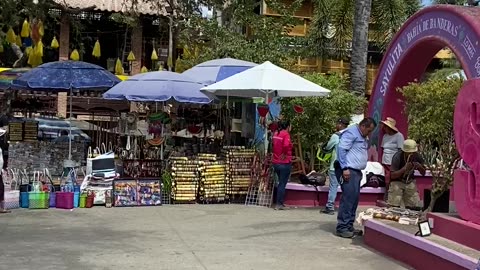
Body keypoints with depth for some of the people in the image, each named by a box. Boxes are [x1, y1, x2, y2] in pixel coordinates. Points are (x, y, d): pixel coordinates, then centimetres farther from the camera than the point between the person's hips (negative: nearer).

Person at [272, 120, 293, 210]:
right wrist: (285, 154, -17)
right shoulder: (286, 134, -15)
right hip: (285, 162, -7)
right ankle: (279, 204, 5)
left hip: (275, 162, 7)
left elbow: (272, 144, 17)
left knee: (281, 182, 20)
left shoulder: (276, 134, 7)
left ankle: (279, 203, 23)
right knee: (282, 184, 2)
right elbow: (286, 146, -30)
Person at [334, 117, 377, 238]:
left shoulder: (363, 137, 22)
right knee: (348, 198, -13)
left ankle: (349, 226, 16)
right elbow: (341, 149, -18)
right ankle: (342, 227, -10)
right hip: (348, 171, -10)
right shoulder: (351, 133, -10)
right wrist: (345, 168, -21)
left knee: (354, 199, 10)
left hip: (356, 171, 10)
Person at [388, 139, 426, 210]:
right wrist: (404, 168, -35)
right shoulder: (397, 157, -20)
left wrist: (420, 167, -19)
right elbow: (392, 175, -24)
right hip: (397, 182, -4)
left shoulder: (417, 156, -8)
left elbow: (423, 173, 3)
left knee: (414, 208, 0)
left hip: (410, 182, 4)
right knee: (394, 207, -13)